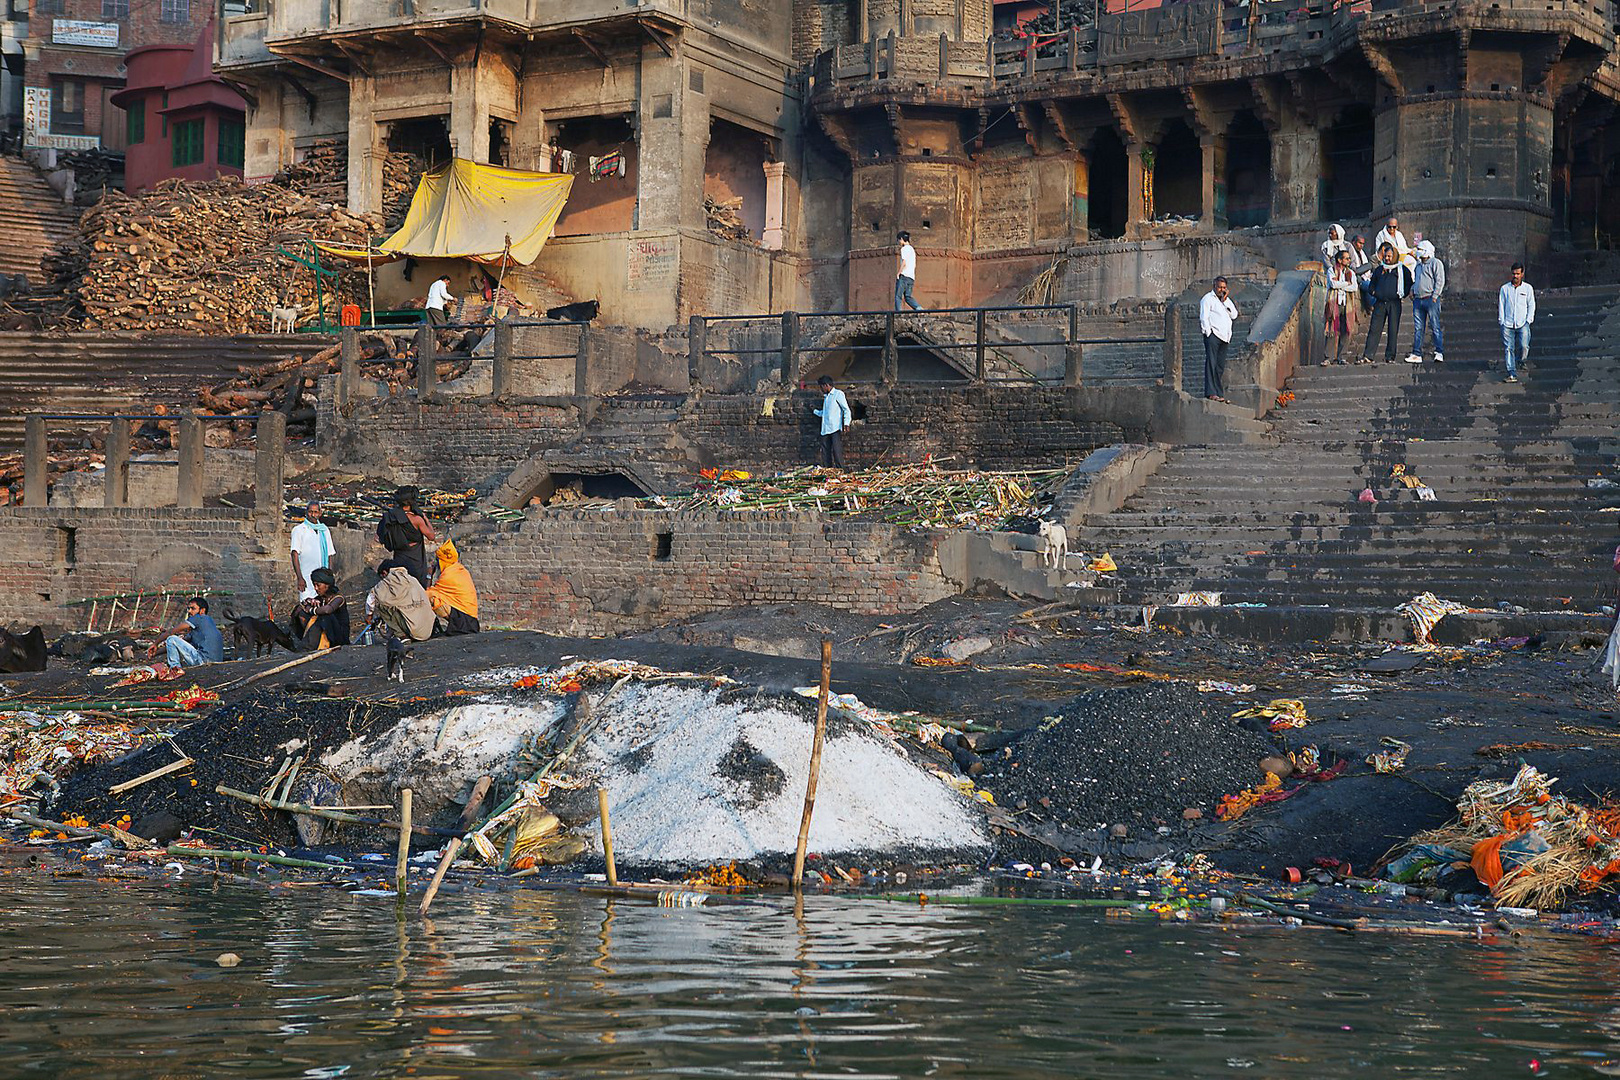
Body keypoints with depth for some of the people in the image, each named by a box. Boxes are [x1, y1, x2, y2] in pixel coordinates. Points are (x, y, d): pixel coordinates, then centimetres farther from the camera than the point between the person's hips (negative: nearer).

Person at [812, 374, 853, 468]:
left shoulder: (838, 394, 1)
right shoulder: (826, 397, 25)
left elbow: (846, 409, -6)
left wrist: (846, 423, -18)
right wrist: (814, 411, 44)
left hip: (836, 429, -8)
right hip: (825, 429, 8)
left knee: (837, 450, -15)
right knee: (825, 452, 2)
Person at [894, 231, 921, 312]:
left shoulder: (904, 249, -5)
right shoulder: (912, 249, 23)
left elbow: (904, 263, -16)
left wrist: (898, 273, -9)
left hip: (904, 276, -8)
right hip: (911, 277, 8)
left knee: (898, 296, -6)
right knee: (908, 297, 6)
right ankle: (918, 308, -14)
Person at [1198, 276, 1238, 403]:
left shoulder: (1226, 300, 22)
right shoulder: (1208, 299, 2)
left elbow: (1234, 315, 10)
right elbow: (1203, 317, -5)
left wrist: (1226, 301, 1)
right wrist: (1208, 333, -12)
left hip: (1224, 337, 7)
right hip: (1213, 335, -7)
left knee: (1220, 367, 5)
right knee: (1211, 363, -12)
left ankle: (1220, 394, 4)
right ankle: (1211, 393, -18)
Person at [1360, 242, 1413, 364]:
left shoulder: (1402, 270, 7)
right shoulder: (1378, 269, 16)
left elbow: (1409, 283, 12)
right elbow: (1372, 284, 26)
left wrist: (1402, 294, 2)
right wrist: (1373, 292, 9)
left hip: (1394, 303, -2)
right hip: (1380, 303, 2)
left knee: (1392, 331, -1)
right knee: (1374, 329, -4)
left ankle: (1390, 357, 4)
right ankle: (1367, 356, -6)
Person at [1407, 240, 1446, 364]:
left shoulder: (1435, 263, -1)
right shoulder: (1418, 265, 22)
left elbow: (1440, 281, -8)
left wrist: (1434, 296, -14)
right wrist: (1412, 291, 12)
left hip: (1430, 299, -7)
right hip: (1418, 300, 7)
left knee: (1435, 326, -8)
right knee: (1418, 328, 4)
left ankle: (1439, 353, -8)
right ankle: (1417, 354, 5)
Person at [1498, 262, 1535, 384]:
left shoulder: (1527, 288, 7)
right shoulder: (1505, 288, 9)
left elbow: (1531, 305, 8)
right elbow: (1501, 306, 10)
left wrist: (1528, 321, -2)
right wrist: (1502, 322, 1)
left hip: (1522, 324, -1)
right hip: (1507, 324, 1)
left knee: (1524, 346, -17)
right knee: (1508, 349, -8)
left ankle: (1521, 359, 16)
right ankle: (1512, 373, -6)